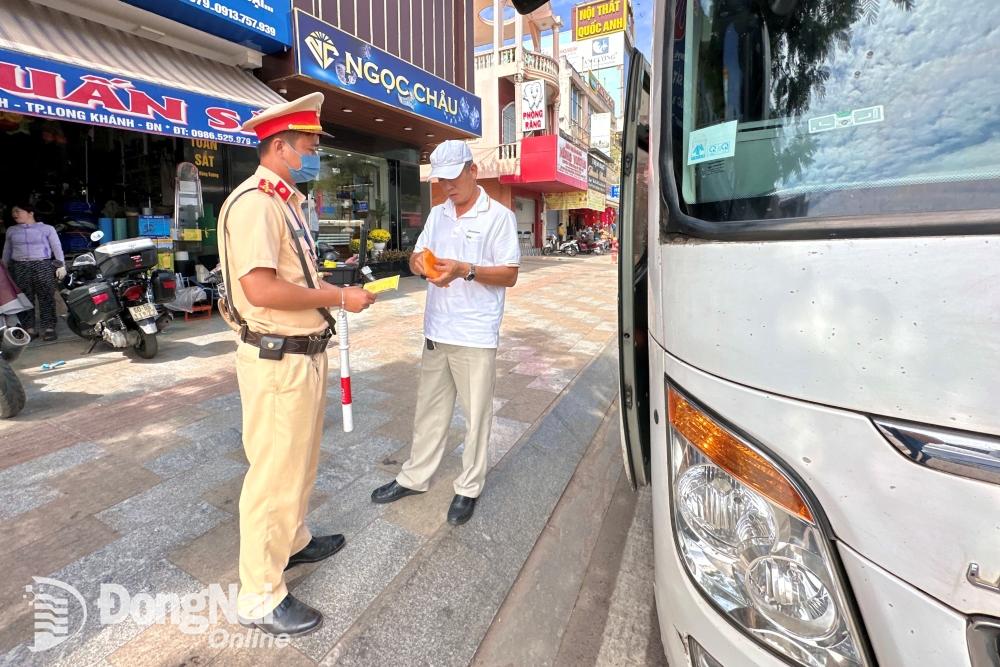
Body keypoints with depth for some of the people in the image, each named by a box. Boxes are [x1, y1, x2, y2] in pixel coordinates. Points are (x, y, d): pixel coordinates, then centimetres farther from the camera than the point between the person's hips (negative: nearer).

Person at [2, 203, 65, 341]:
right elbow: (6, 252, 22)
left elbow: (57, 247, 4)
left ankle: (48, 328, -4)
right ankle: (29, 328, 2)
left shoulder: (47, 228, 8)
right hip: (19, 268, 3)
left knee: (46, 298, -6)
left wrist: (61, 265, -6)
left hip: (43, 266, -3)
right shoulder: (11, 231, 18)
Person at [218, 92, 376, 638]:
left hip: (303, 353, 10)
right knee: (274, 473, 2)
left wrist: (331, 285, 6)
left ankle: (293, 540, 45)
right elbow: (261, 289, -26)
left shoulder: (286, 202, 16)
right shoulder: (254, 202, -16)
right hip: (278, 360, -10)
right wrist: (337, 298, -18)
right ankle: (259, 598, 20)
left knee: (299, 461, 24)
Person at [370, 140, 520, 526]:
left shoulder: (498, 216, -5)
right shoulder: (437, 215, 14)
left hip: (475, 337, -6)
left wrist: (465, 270, -23)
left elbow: (510, 275, -8)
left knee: (476, 416, 6)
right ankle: (414, 477, 32)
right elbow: (415, 258, 15)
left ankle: (468, 488, 23)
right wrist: (421, 263, -10)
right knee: (429, 410, 17)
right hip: (436, 332, 6)